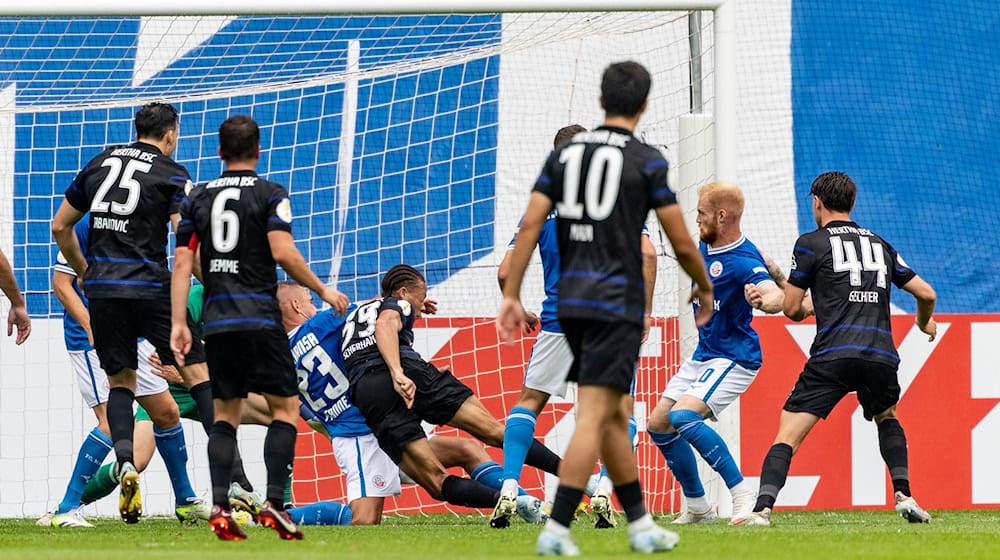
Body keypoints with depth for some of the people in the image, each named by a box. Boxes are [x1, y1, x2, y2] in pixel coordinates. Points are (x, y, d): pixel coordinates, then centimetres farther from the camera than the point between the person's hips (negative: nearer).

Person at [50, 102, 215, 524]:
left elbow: (60, 227, 19)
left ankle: (125, 462, -9)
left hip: (102, 289, 4)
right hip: (150, 288, -4)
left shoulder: (99, 164, 14)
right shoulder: (171, 174, 0)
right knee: (197, 371, 3)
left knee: (119, 380, 15)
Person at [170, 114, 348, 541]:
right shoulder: (269, 194, -1)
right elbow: (283, 252, -13)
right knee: (285, 406, 3)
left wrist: (179, 323, 7)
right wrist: (322, 290, -1)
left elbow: (182, 264, 6)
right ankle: (274, 503, -10)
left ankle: (220, 507, -4)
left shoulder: (198, 198, 11)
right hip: (259, 317, -4)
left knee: (226, 411, 10)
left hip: (217, 319, 4)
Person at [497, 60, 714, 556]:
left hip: (572, 300, 6)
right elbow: (682, 244, -3)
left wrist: (511, 296, 3)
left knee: (613, 418, 15)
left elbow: (530, 224, 1)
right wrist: (705, 291, 15)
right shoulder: (647, 162, -5)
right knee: (594, 418, -8)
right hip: (618, 303, -6)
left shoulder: (565, 153, 8)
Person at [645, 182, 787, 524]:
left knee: (683, 416, -28)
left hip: (734, 360, -10)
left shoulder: (743, 260, -25)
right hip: (703, 355, 10)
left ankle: (744, 495, -22)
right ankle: (697, 508, 20)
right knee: (658, 424, 9)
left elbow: (775, 296, -43)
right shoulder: (705, 246, 3)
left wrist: (763, 299, -64)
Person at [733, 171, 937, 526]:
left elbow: (790, 308, 7)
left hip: (833, 356, -4)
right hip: (881, 356, 4)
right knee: (887, 418, 31)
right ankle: (903, 494, 14)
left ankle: (763, 508, -22)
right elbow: (926, 294, 24)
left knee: (788, 433, -4)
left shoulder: (811, 244, 7)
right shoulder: (880, 245, 21)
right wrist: (925, 323, 47)